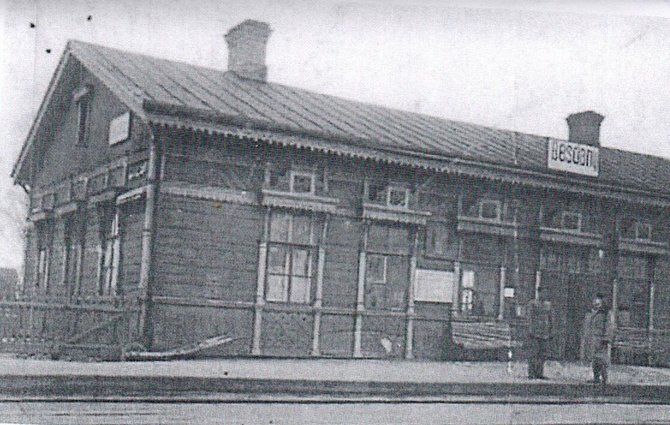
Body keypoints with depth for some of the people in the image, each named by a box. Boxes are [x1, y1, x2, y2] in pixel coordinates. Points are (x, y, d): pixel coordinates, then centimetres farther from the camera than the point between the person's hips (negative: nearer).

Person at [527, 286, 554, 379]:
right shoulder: (532, 304, -2)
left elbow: (551, 319, 13)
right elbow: (530, 317, -8)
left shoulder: (548, 304, 12)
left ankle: (539, 373, 12)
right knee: (533, 353, -5)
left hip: (545, 333, 5)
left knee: (543, 354, 6)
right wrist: (530, 330, -15)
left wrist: (551, 332, 8)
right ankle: (531, 374, -3)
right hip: (534, 332, -5)